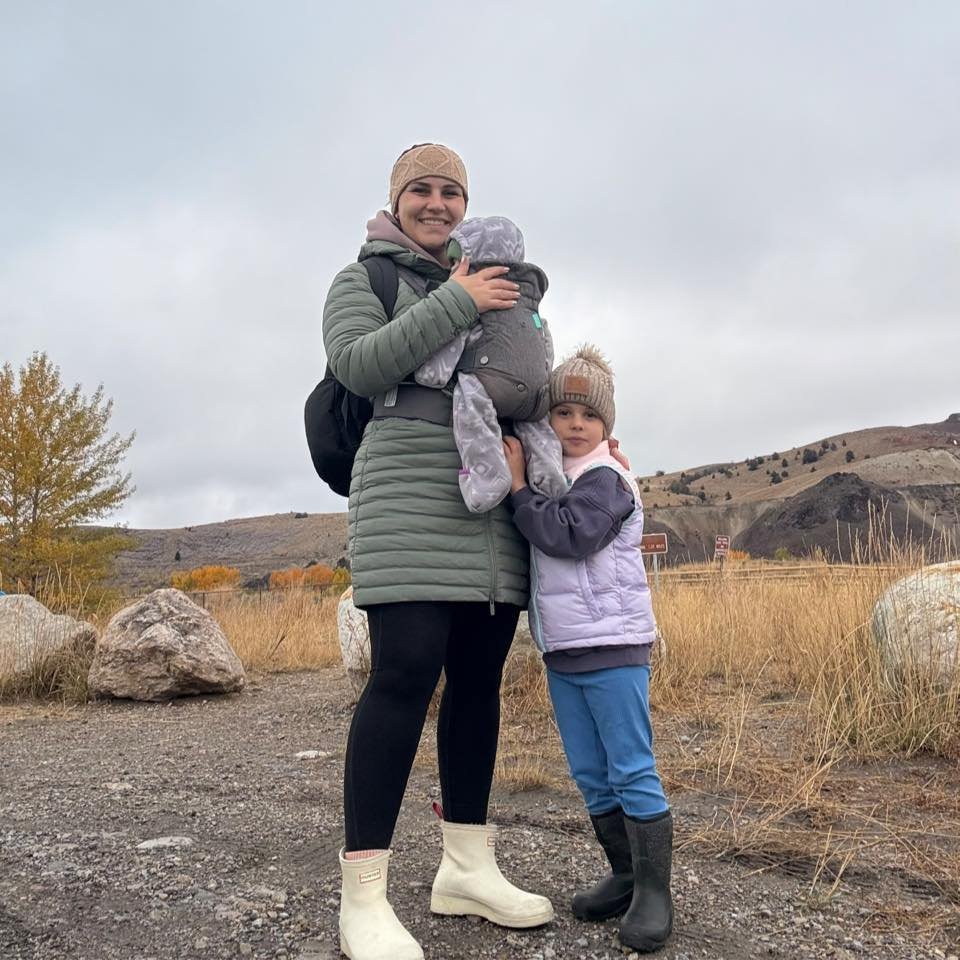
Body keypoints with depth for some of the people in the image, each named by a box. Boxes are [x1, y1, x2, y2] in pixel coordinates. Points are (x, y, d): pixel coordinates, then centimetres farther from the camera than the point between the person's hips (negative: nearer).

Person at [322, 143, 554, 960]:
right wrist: (456, 303, -13)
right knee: (405, 675, -14)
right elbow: (359, 366, -10)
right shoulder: (364, 279, 9)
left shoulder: (490, 284, 24)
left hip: (495, 503, 6)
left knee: (478, 680, 6)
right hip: (412, 496, -6)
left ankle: (467, 866, 18)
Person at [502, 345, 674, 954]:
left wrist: (519, 489, -17)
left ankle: (654, 892, 8)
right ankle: (625, 875, 26)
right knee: (590, 775, 13)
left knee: (633, 772, -2)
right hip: (562, 653, 8)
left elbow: (569, 536, -24)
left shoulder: (605, 479, -9)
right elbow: (538, 549, 20)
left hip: (613, 649, -8)